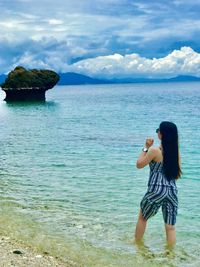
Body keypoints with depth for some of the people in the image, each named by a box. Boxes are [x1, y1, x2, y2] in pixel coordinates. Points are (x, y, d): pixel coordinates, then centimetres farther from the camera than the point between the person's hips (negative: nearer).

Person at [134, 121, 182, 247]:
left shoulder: (154, 150, -11)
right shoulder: (176, 151, 3)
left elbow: (139, 164, 1)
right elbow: (178, 175, 12)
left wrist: (146, 148, 6)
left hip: (157, 190, -3)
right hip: (172, 191, 3)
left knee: (142, 218, 21)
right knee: (171, 227, 10)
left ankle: (137, 245, 31)